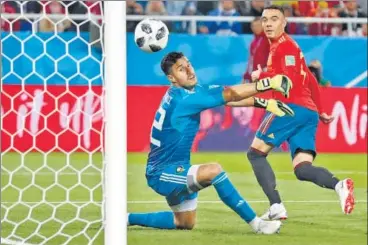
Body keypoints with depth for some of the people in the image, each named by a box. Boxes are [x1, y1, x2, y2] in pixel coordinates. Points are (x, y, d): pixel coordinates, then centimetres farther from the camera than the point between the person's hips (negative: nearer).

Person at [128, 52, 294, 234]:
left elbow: (227, 98, 3)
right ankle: (256, 224, -28)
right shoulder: (182, 98, -25)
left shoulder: (189, 91, 2)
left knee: (186, 223, 22)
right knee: (213, 170, -32)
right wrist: (269, 83, -27)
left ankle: (128, 219, 33)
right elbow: (229, 94, -27)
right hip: (162, 174, -10)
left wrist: (264, 103, -7)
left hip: (174, 170, 10)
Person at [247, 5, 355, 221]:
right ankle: (339, 185, -32)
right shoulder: (288, 46, 27)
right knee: (302, 169, -4)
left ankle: (276, 207, -15)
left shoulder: (284, 45, -3)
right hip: (308, 112, 9)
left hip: (291, 108, -9)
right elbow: (310, 81, 31)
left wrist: (261, 76, -6)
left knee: (256, 153, 0)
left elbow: (289, 79, -16)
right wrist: (320, 111, 34)